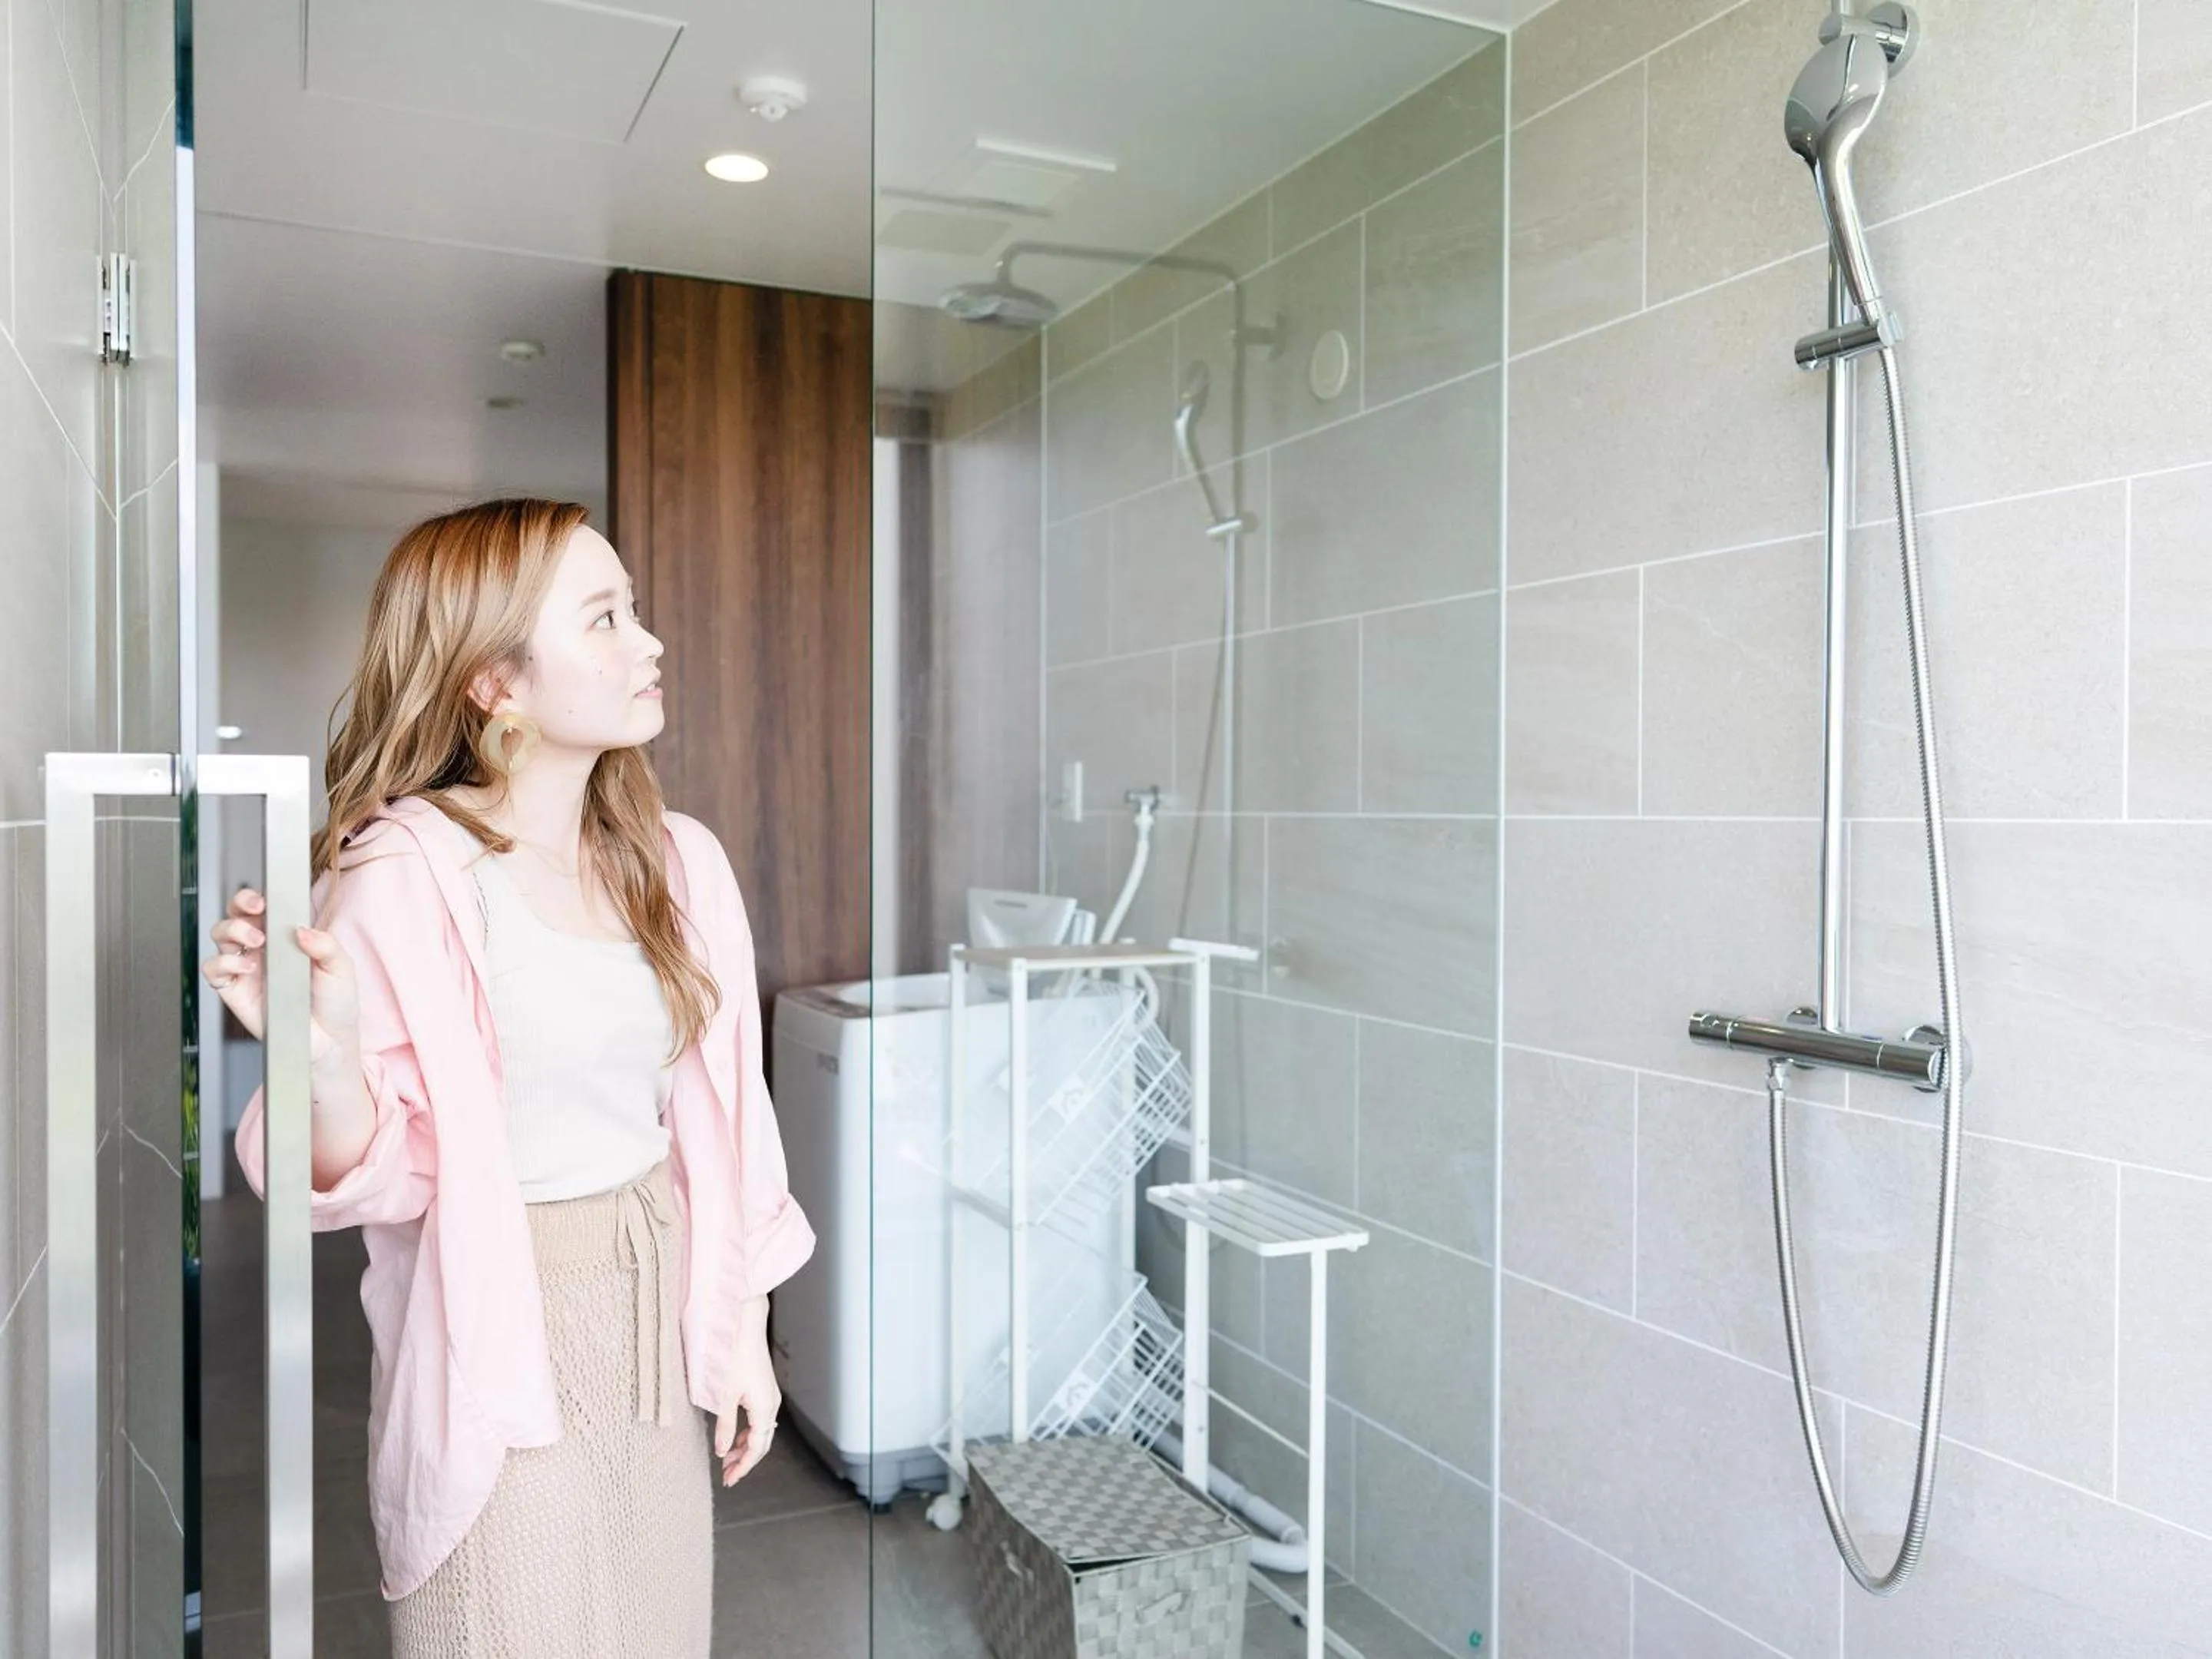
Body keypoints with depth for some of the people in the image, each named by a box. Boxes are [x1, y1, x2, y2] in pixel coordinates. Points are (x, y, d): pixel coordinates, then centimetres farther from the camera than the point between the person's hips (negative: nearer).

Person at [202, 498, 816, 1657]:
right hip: (501, 1333, -5)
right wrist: (324, 1054, -34)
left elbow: (720, 1117, 5)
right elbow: (382, 1175, -14)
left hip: (661, 1317, 6)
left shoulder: (678, 859, -1)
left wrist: (742, 1328, 8)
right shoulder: (404, 875, -17)